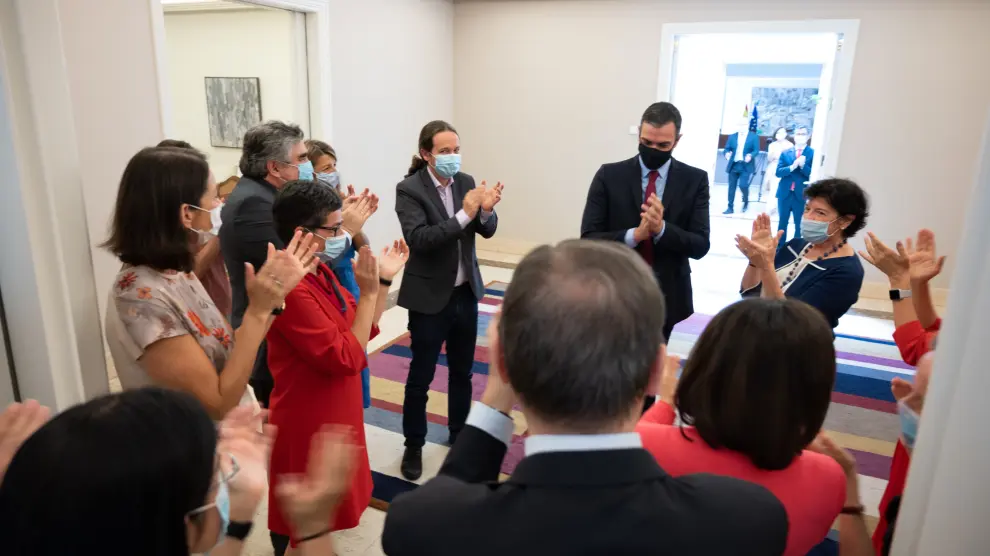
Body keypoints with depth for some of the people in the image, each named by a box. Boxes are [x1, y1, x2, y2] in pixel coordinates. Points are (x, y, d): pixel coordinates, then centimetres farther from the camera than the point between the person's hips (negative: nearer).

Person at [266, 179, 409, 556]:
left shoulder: (319, 272, 2)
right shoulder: (291, 290, -28)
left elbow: (364, 329, 10)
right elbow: (347, 358, -27)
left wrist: (383, 280, 0)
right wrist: (368, 291, -25)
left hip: (331, 418, 9)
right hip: (307, 427, -9)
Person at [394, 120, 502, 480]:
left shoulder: (465, 182, 2)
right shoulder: (409, 190, -13)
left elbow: (488, 230, -3)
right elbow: (419, 239, -25)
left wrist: (486, 209, -25)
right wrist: (464, 214, -33)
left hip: (466, 293, 5)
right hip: (430, 298, -5)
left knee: (462, 373, 17)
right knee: (420, 377, 6)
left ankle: (460, 437, 35)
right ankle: (413, 446, 24)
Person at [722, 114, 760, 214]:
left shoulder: (754, 137, 2)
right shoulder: (732, 136, 10)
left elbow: (756, 150, -3)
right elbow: (727, 148, 7)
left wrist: (750, 155, -23)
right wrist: (727, 154, -17)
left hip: (746, 166, -4)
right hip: (733, 165, 4)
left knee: (743, 185, -14)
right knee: (731, 187, 5)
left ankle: (746, 202, 15)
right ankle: (730, 207, 13)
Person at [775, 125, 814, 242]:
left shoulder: (813, 153, -3)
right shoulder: (785, 153, 7)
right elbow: (778, 172, -3)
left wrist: (803, 165, -21)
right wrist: (792, 167, -17)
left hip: (802, 195, -3)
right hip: (785, 194, 3)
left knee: (799, 225, 3)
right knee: (782, 223, 12)